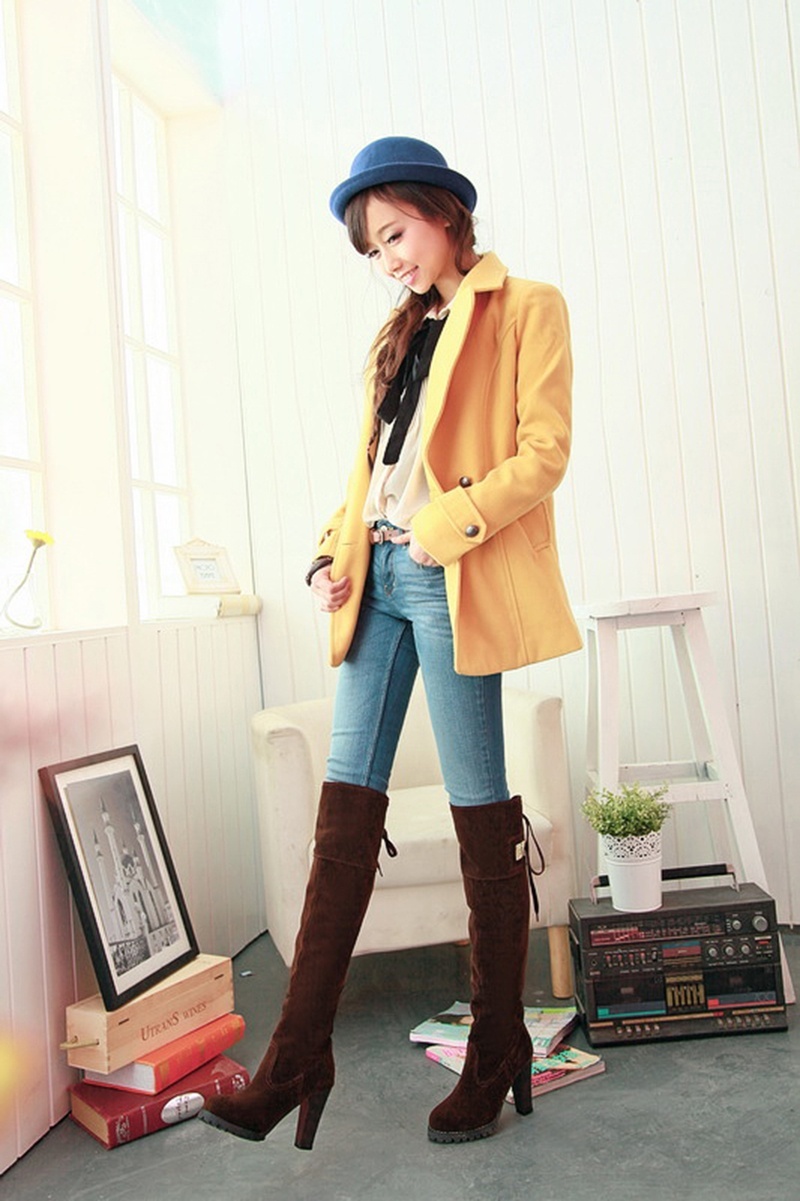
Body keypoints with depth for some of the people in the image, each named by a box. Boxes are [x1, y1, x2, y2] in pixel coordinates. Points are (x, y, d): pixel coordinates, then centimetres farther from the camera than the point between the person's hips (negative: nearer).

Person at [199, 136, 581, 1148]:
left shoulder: (526, 309, 5)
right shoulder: (398, 336, 25)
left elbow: (544, 454, -6)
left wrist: (446, 529, -16)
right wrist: (334, 554, 5)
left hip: (455, 582, -6)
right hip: (377, 580, 6)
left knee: (481, 819, 0)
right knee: (345, 810, 1)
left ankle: (496, 1063, 16)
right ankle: (298, 1058, 7)